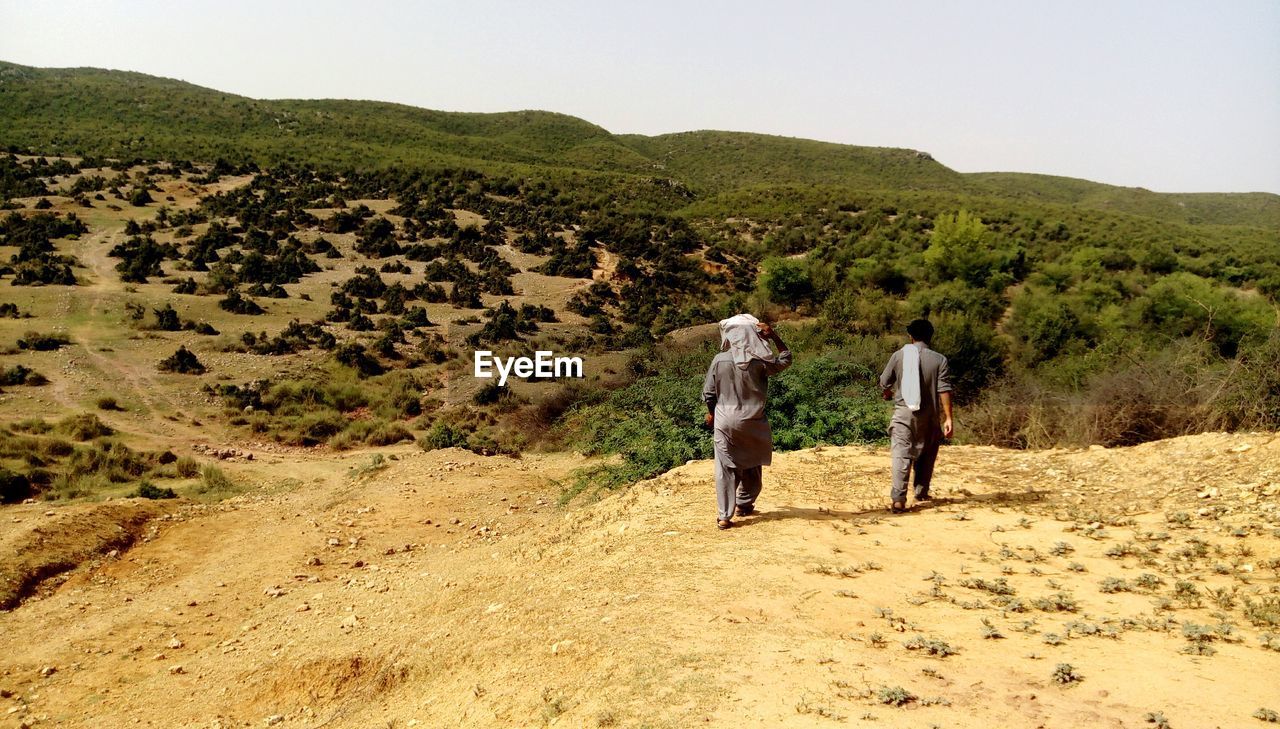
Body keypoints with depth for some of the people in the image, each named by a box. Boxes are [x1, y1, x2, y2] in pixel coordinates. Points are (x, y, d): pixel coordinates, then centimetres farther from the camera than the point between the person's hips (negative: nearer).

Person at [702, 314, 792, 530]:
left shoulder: (719, 360, -9)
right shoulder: (758, 361, -11)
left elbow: (708, 394, -2)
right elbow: (786, 359, 6)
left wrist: (711, 413, 15)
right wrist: (774, 336, -2)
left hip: (724, 421, 0)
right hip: (751, 423, 0)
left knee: (725, 468, 4)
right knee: (751, 466, 20)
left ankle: (725, 516, 1)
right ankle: (744, 504, 33)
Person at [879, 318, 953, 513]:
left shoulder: (899, 356, -1)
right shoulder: (939, 360, -3)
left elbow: (884, 382, 8)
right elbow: (944, 390, -8)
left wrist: (888, 394, 32)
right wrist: (948, 418, -6)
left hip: (903, 412, -1)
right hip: (928, 416, 1)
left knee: (901, 455, -6)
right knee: (926, 455, 22)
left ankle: (898, 499, -18)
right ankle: (921, 492, 32)